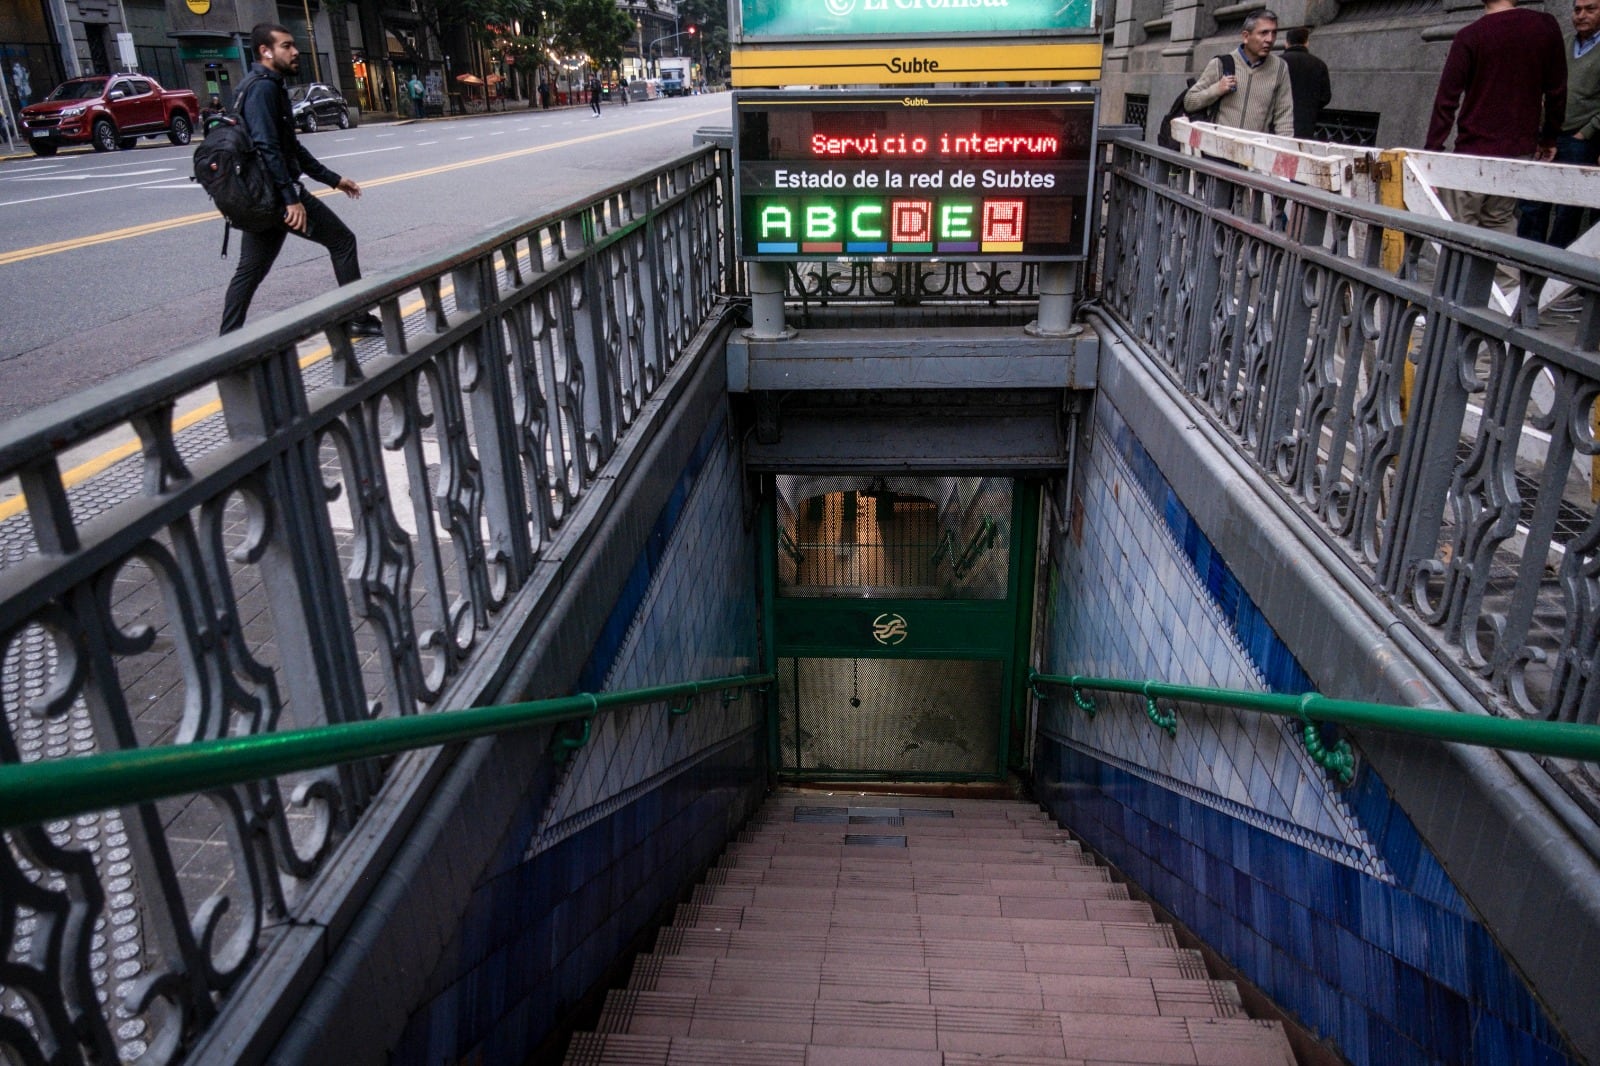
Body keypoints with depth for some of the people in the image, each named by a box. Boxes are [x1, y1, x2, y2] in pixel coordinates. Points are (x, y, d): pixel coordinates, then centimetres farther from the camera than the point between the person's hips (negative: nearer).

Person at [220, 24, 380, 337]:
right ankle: (358, 319, 7)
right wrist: (292, 199, -28)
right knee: (342, 241, 2)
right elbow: (267, 148, -23)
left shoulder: (269, 87, 20)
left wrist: (332, 179, 25)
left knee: (250, 270, 10)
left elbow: (290, 146, 26)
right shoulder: (263, 88, -12)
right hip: (277, 193, -10)